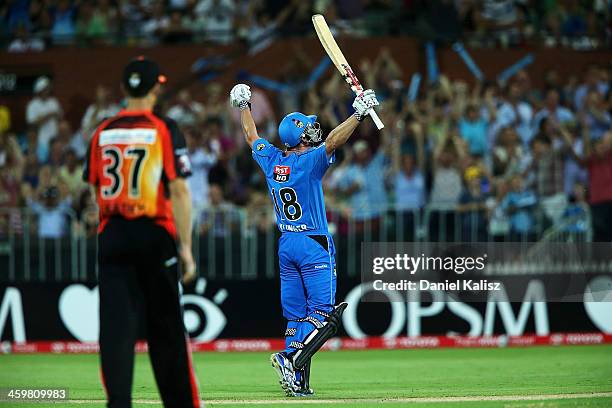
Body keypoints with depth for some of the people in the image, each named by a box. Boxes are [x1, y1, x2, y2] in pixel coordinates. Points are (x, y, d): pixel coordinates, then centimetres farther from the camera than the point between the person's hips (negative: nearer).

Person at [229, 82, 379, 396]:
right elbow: (332, 141, -30)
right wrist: (359, 113, -30)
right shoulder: (308, 161, -14)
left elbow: (252, 137, 21)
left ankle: (297, 382, 4)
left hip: (286, 244, 7)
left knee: (296, 314, 8)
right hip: (314, 245, -7)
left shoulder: (271, 160, 4)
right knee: (323, 313, -7)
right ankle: (289, 359, -25)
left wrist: (243, 106, 34)